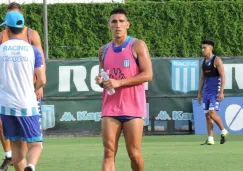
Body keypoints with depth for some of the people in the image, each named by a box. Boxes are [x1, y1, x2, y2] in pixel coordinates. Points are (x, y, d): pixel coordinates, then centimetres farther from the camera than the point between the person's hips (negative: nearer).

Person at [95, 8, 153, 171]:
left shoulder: (137, 46, -2)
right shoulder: (104, 50, 14)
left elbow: (148, 74, -11)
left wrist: (119, 82, -17)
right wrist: (101, 82, -1)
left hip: (133, 108, -4)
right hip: (110, 109, 4)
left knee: (134, 153, 0)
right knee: (109, 152, -6)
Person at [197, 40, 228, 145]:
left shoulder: (216, 60, -8)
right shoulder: (204, 62, 14)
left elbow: (223, 76, -12)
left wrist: (221, 92, -19)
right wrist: (199, 93, 15)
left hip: (215, 91, -7)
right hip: (206, 92, 7)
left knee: (212, 114, -17)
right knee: (207, 116, 2)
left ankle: (223, 131, 3)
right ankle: (210, 139, 2)